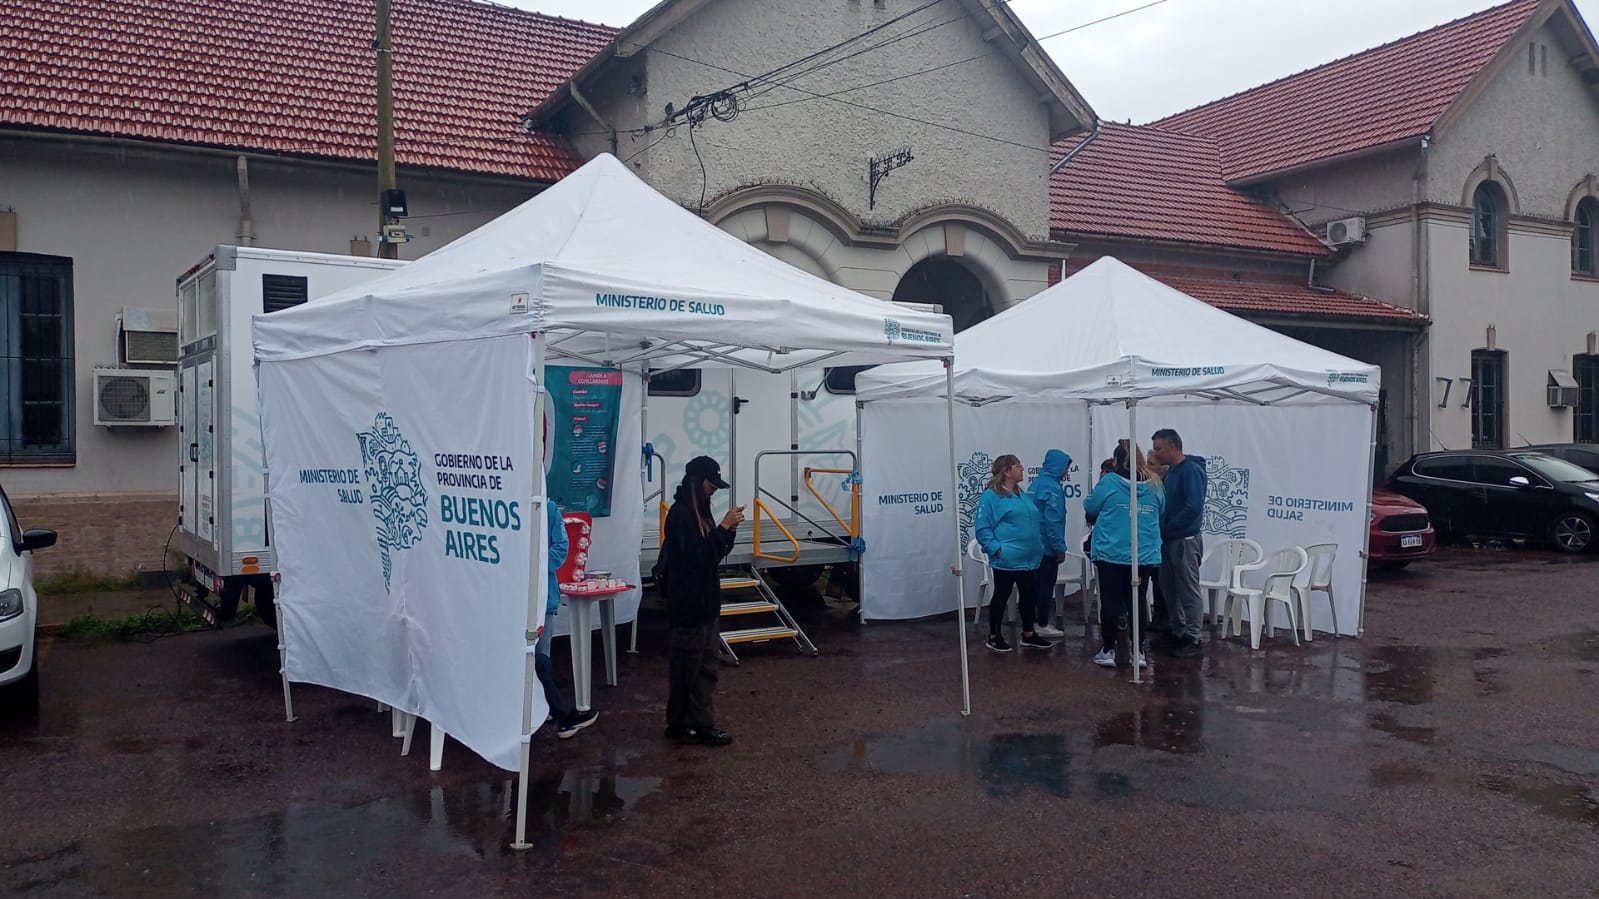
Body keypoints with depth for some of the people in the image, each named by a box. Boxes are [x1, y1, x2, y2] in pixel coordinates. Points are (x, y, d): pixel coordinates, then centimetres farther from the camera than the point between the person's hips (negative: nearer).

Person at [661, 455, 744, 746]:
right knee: (688, 667, -3)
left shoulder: (698, 512, 13)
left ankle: (699, 724, 18)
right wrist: (724, 526, -19)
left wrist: (729, 529, 0)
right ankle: (686, 726, 4)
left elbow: (715, 553, 15)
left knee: (707, 665, 12)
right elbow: (700, 555, -22)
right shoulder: (680, 514, -16)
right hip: (689, 605, -10)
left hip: (706, 602, 10)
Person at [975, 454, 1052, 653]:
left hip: (1029, 558, 8)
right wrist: (996, 548, -21)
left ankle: (1028, 635, 26)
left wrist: (1039, 545, 15)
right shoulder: (991, 496, -12)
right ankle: (994, 637, 15)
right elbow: (981, 528, -14)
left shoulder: (1022, 495, 13)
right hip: (1006, 560, -8)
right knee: (1001, 597, 3)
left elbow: (1034, 523, 23)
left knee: (1029, 596, 13)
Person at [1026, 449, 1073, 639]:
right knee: (1046, 586, 1)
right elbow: (1053, 521, -22)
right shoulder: (1052, 488, -18)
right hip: (1047, 546, -9)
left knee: (1036, 585, 15)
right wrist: (1060, 548, -15)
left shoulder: (1035, 484, 9)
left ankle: (1032, 622, 21)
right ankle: (1043, 625, 7)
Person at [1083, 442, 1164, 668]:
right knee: (1137, 601, 11)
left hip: (1111, 554, -3)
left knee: (1110, 602, 6)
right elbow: (1161, 515, 13)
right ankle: (1138, 651, 14)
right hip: (1144, 555, 3)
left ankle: (1108, 650, 11)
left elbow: (1089, 508, 0)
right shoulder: (1154, 485, 1)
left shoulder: (1109, 481, -10)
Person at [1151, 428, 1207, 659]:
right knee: (1169, 588, 15)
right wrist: (1162, 529, 2)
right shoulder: (1171, 471, 11)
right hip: (1169, 540, 9)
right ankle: (1176, 632, 27)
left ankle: (1193, 640, 3)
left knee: (1189, 591, -2)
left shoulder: (1191, 470, -16)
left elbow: (1194, 507, -24)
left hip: (1185, 541, -9)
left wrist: (1167, 528, -19)